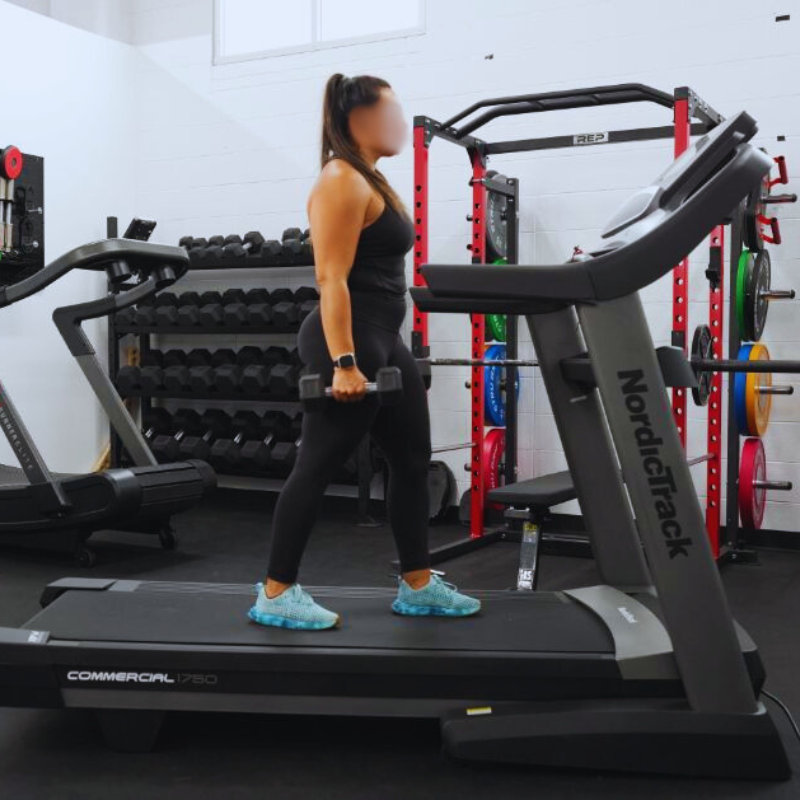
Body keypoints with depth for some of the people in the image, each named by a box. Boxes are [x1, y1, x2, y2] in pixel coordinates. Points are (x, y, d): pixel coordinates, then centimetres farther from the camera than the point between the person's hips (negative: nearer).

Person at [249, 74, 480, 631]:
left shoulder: (369, 180, 18)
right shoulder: (342, 182, -12)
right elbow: (332, 280, -20)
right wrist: (344, 363, -26)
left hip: (383, 341, 11)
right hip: (350, 342, -11)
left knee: (413, 459, 13)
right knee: (318, 467, -4)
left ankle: (419, 586, 22)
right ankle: (276, 594, 7)